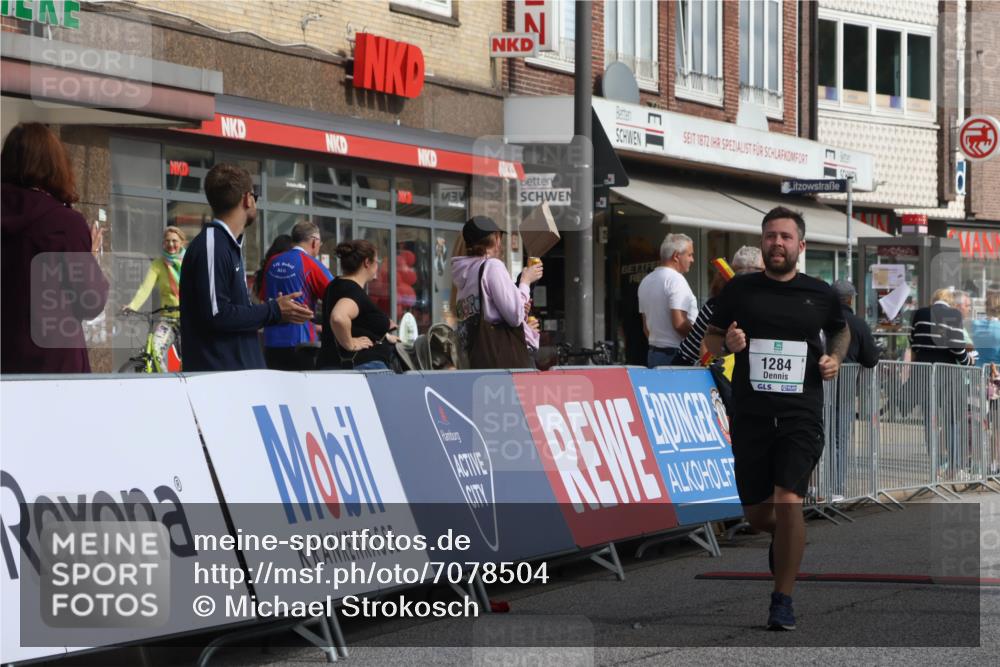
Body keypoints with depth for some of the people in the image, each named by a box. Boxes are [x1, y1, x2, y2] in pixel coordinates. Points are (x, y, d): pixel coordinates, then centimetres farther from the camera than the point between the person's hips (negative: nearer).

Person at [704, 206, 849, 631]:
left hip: (801, 416, -2)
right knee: (757, 514, 8)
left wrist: (835, 358, 6)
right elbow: (711, 338, 14)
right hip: (750, 416, 2)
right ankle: (783, 537, 46)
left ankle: (783, 601, -7)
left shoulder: (820, 294, 5)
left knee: (788, 501, -18)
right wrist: (726, 343, -9)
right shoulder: (739, 290, 4)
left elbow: (841, 329, 25)